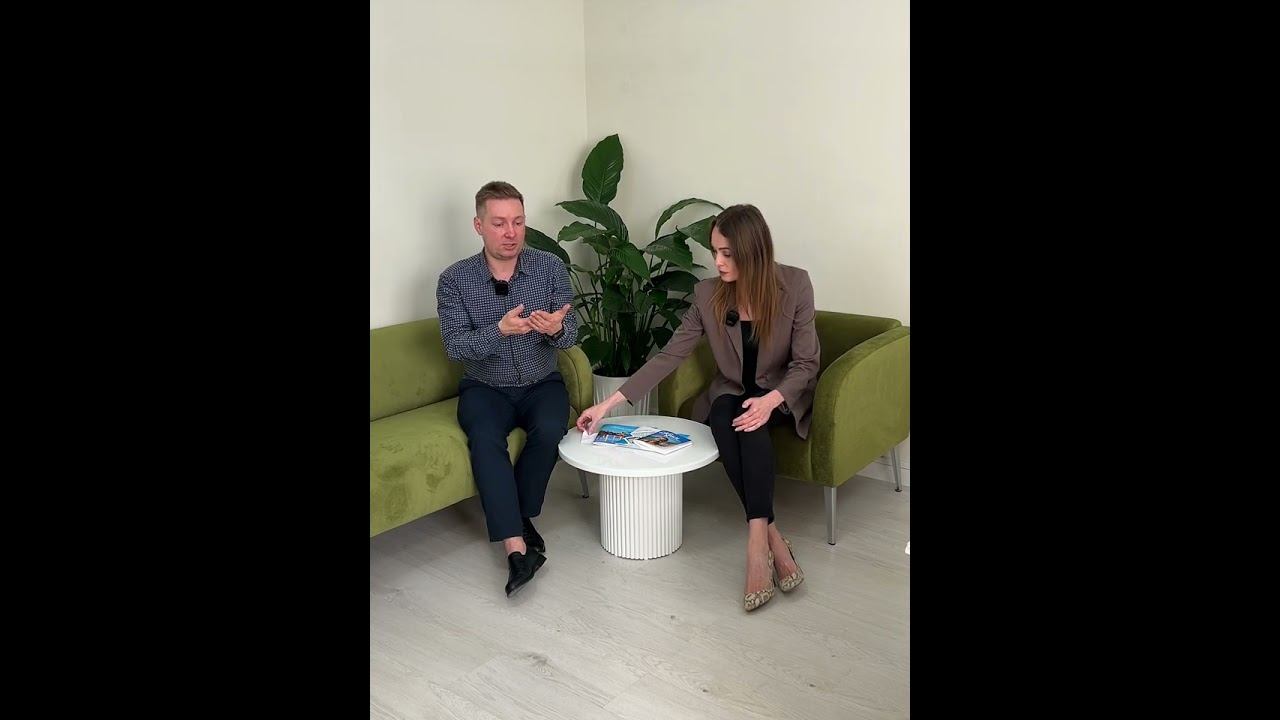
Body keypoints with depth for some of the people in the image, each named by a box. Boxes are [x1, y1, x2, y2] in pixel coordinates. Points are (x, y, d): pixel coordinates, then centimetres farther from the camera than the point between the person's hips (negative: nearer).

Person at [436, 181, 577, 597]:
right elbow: (454, 346, -15)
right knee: (485, 437, -31)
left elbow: (570, 335, -7)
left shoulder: (551, 268, -5)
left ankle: (514, 515, -7)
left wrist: (554, 329, -31)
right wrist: (500, 330, -32)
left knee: (549, 430, -29)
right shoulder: (455, 280, -8)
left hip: (541, 383, 1)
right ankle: (517, 548, -31)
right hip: (485, 387, -1)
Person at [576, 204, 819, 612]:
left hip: (783, 395, -2)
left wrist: (771, 400, -33)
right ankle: (772, 537, -31)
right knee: (724, 420, -33)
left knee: (752, 421, -35)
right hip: (731, 392, 2)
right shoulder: (708, 294, -10)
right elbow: (669, 356, -9)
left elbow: (806, 363, -12)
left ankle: (756, 543, -37)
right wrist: (609, 404, -14)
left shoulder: (795, 284, -16)